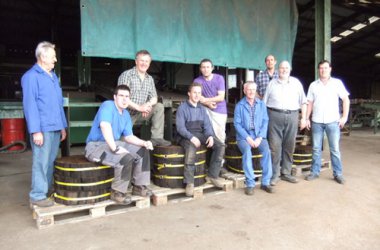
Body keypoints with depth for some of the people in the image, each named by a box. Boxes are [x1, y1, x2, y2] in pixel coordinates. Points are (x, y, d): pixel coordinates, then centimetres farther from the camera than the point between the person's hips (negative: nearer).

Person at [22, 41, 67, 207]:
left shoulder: (53, 76, 17)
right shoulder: (31, 76, -7)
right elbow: (29, 104, -13)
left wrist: (63, 126, 17)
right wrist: (36, 130, -18)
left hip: (55, 128, 8)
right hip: (43, 128, -8)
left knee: (51, 162, 13)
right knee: (41, 162, -3)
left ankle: (47, 191, 24)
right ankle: (37, 196, 7)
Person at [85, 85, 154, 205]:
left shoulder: (126, 114, 10)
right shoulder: (108, 105, -16)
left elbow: (128, 136, 9)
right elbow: (105, 126, -33)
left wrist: (144, 143, -9)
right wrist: (115, 148, -37)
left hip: (114, 144, 9)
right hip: (96, 146, -9)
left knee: (143, 151, 1)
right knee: (126, 158, -31)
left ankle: (139, 186, 8)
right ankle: (117, 192, -11)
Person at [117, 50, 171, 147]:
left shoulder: (150, 79, 10)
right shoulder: (126, 75, -9)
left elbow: (154, 97, 6)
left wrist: (148, 104, -18)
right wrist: (138, 107, -27)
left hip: (141, 112, 5)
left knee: (159, 107, -17)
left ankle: (156, 138, -17)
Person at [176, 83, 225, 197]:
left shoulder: (202, 108, 14)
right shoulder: (182, 107, -4)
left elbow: (207, 125, 8)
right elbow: (180, 127, -12)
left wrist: (210, 136, -13)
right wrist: (191, 137, -27)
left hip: (200, 134, 6)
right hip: (185, 136, -6)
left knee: (219, 145, -15)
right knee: (191, 149, -38)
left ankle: (213, 175, -5)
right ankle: (189, 182, -27)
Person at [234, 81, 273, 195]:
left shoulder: (261, 104, 8)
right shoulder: (239, 105, 0)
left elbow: (265, 121, 3)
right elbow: (237, 124, -6)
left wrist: (260, 138, -11)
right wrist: (248, 138, -15)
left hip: (259, 135, 2)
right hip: (244, 136, -2)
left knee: (266, 150, -25)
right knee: (247, 151, -30)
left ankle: (265, 182, -15)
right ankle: (250, 184, -22)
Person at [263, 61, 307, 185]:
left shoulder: (296, 82, 12)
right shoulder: (272, 83, 11)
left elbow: (303, 102, 11)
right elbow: (265, 102, 10)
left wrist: (304, 118, 5)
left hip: (292, 116, 2)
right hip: (274, 115, -1)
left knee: (289, 146, 5)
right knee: (275, 146, -4)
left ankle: (286, 173, 17)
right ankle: (274, 175, 3)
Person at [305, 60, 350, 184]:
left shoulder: (337, 83, 2)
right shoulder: (313, 85, 7)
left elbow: (346, 100, 2)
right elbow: (310, 103, 9)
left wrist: (344, 116, -6)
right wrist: (307, 118, 4)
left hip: (333, 121, -2)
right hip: (316, 121, 2)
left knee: (335, 149, 2)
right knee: (316, 148, 8)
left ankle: (338, 174, 13)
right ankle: (315, 172, 18)